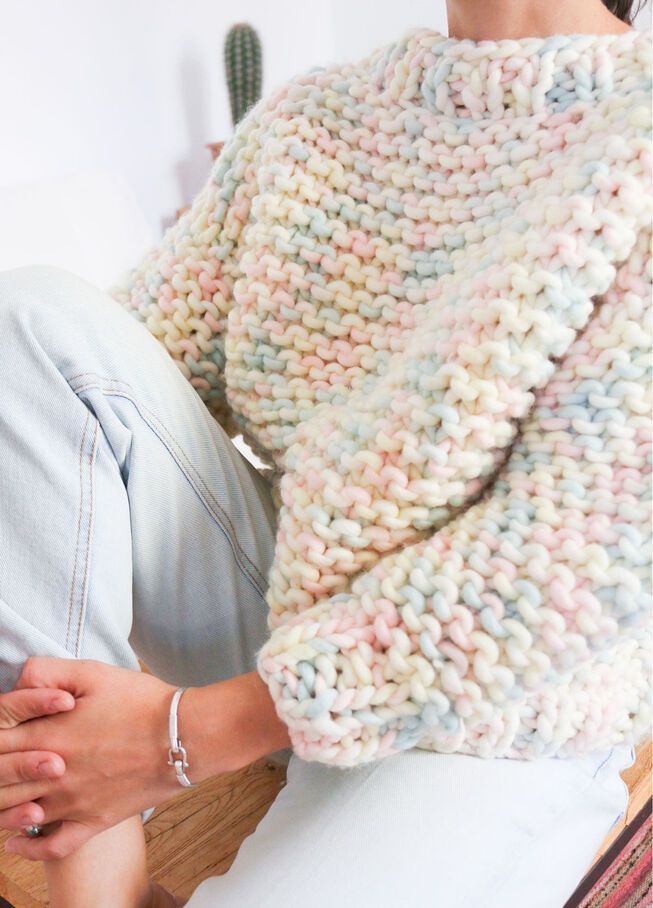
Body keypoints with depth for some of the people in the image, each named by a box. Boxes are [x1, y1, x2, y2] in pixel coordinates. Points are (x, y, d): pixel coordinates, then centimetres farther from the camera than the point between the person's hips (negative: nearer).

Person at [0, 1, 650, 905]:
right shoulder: (304, 120, 5)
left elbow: (576, 556, -20)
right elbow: (130, 375, 2)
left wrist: (189, 730, -18)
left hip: (488, 718, -5)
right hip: (271, 593, 6)